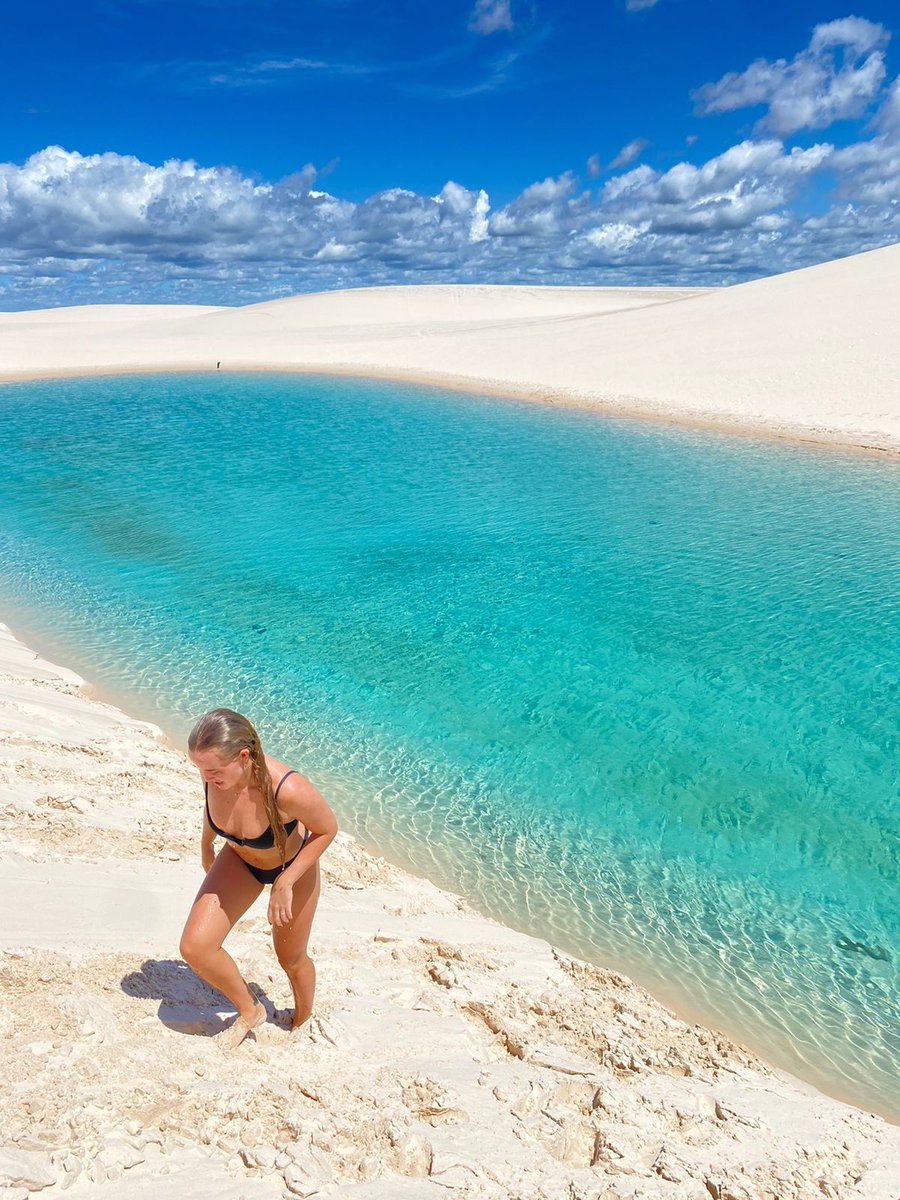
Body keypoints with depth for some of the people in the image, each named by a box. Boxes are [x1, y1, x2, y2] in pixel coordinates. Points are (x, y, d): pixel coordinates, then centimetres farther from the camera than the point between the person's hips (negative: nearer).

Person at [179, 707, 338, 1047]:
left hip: (293, 865, -4)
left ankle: (301, 1025, 49)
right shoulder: (216, 773, -28)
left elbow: (327, 829, -23)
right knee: (194, 947, -9)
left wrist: (285, 883, -24)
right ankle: (250, 1011, 18)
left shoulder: (287, 789, -43)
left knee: (291, 959, 15)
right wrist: (206, 848, 15)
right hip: (240, 860, 4)